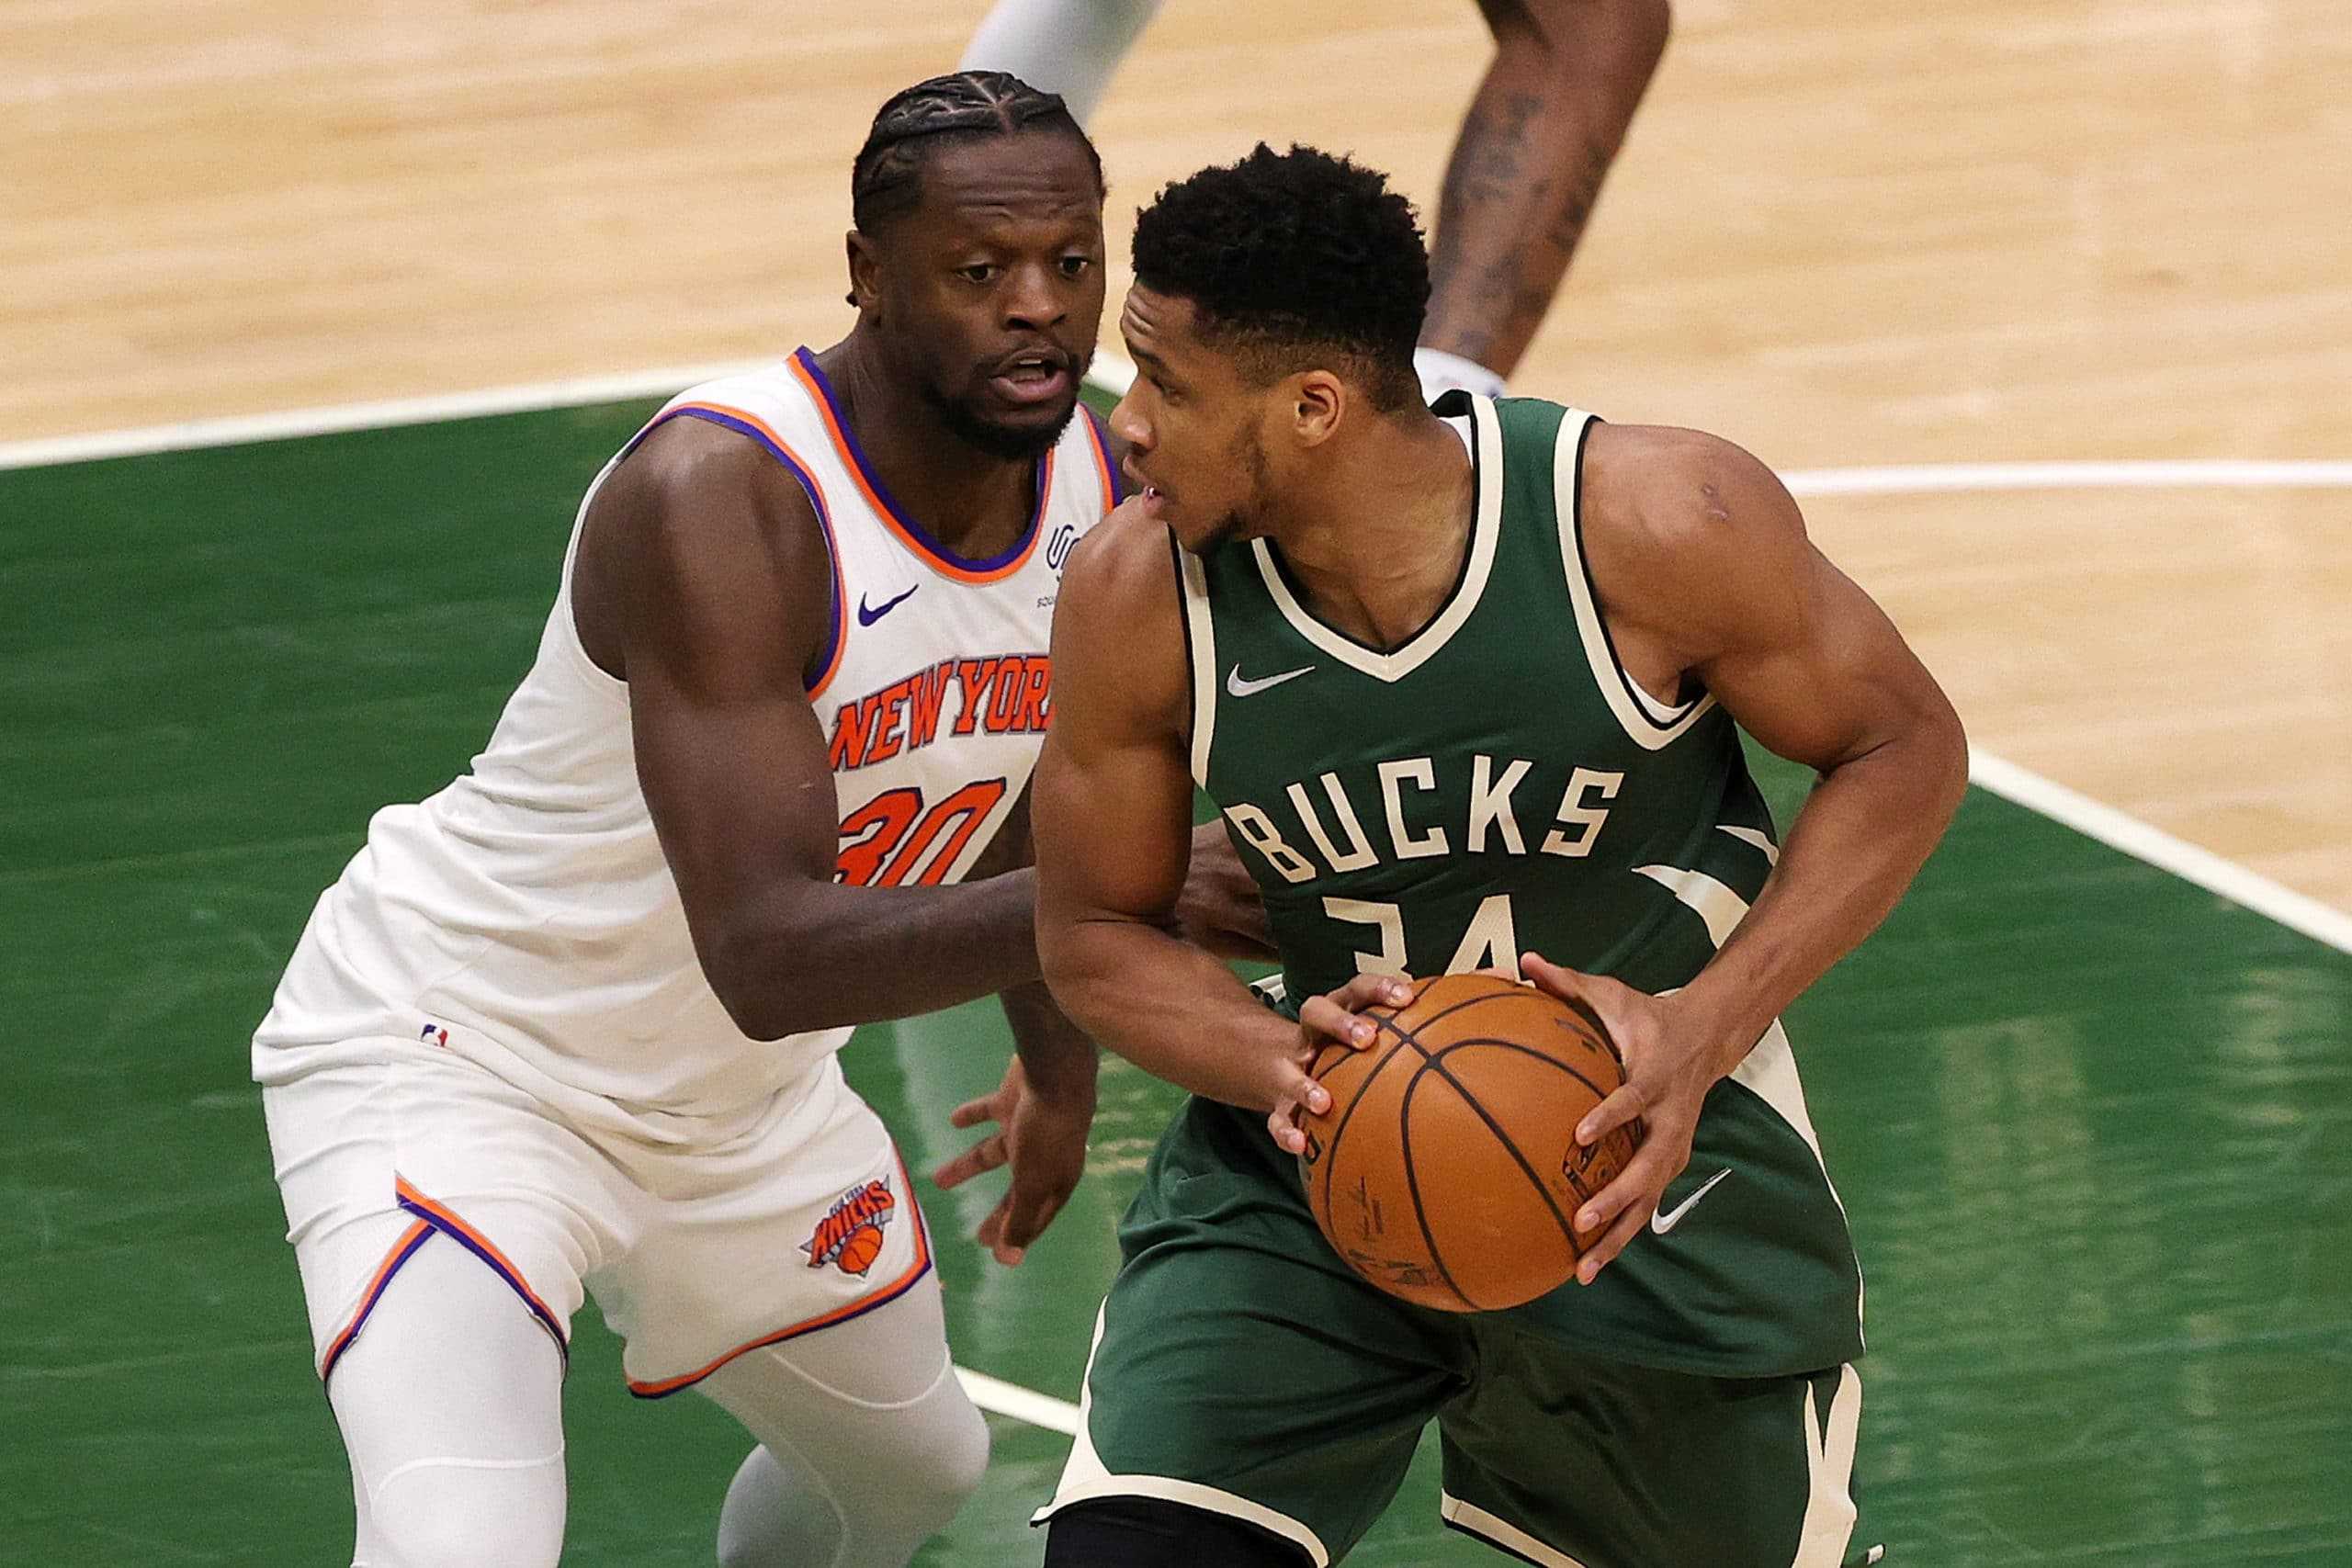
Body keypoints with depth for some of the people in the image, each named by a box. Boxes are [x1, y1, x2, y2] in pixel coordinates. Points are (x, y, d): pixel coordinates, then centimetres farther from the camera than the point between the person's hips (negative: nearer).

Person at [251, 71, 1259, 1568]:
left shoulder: (1096, 495, -9)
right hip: (458, 1054, -8)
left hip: (742, 1104, 8)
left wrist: (1062, 1058, 24)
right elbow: (766, 954, -40)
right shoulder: (717, 500, -34)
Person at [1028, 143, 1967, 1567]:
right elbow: (1096, 935, -2)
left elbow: (1904, 748, -10)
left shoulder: (1654, 528, -24)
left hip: (1649, 1140, -1)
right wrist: (1278, 1067, -24)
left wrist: (1709, 1028, -24)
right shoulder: (1138, 600, -16)